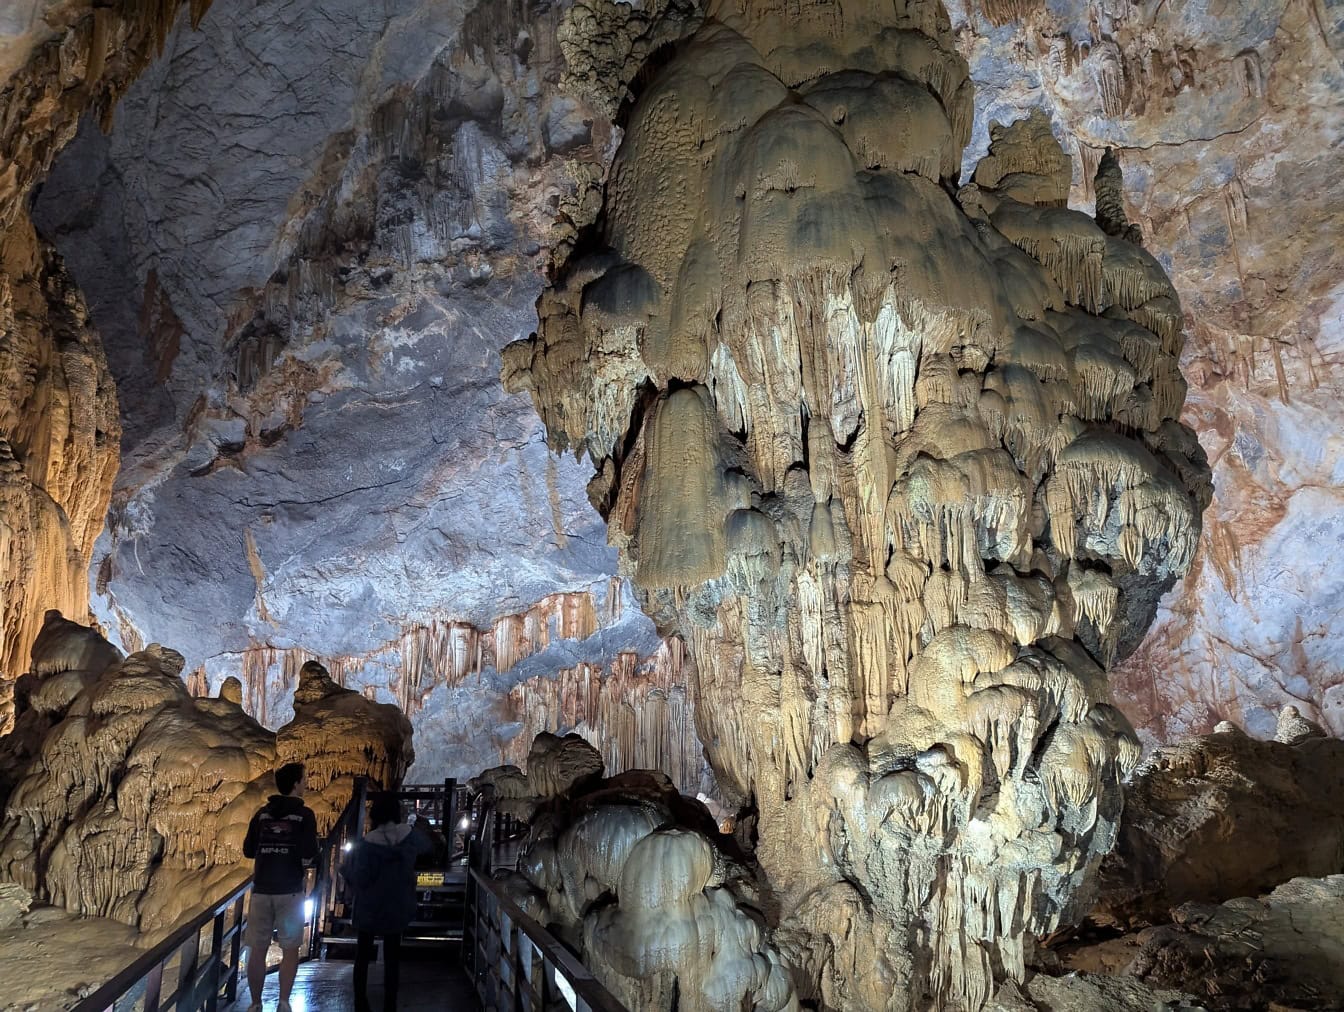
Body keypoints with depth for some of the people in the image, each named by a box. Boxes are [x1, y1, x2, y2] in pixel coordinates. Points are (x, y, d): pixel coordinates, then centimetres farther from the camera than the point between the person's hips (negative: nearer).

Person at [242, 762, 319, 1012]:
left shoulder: (262, 813, 7)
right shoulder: (304, 814, -6)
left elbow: (248, 851, 9)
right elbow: (309, 855, -14)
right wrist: (308, 857, 8)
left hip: (262, 889, 3)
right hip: (290, 890, -3)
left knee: (257, 949, 8)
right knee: (290, 949, 5)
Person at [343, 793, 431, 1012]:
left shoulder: (366, 845, -19)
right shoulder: (409, 836, -9)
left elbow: (359, 880, -18)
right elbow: (427, 845, 13)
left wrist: (349, 863, -3)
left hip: (369, 909, -2)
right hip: (397, 908, 2)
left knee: (363, 955, 16)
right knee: (392, 957, 13)